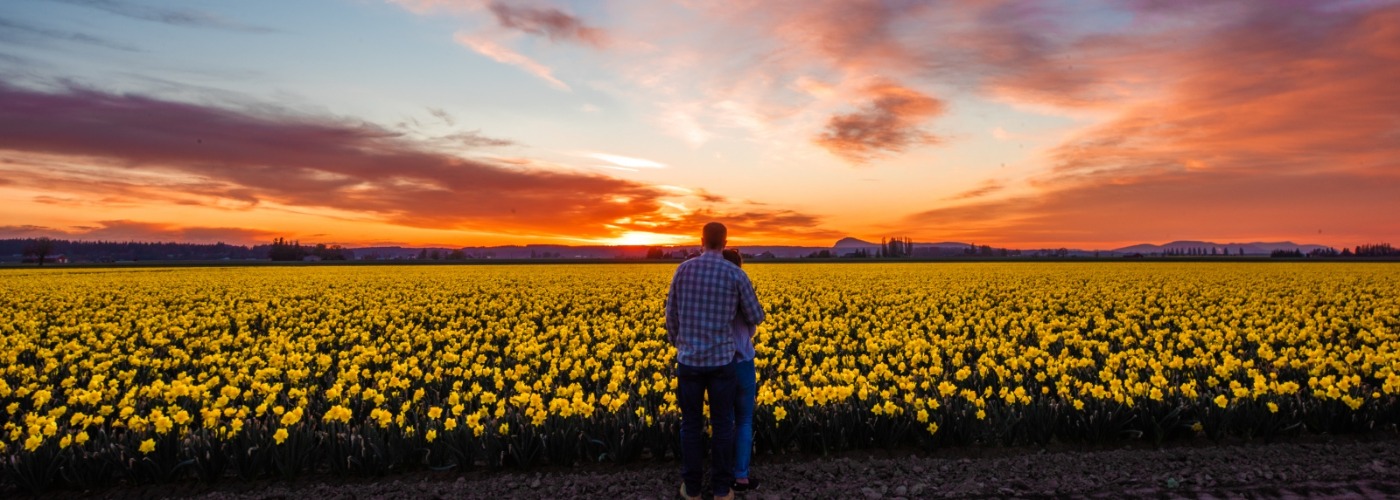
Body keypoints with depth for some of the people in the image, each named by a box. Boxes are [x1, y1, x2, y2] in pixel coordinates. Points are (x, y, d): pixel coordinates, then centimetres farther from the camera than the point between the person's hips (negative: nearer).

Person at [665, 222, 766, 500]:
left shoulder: (683, 269, -1)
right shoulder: (737, 274, -6)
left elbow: (671, 315, 5)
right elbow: (756, 318, 1)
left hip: (689, 359, 1)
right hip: (721, 359, -1)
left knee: (691, 423, 14)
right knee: (722, 424, 12)